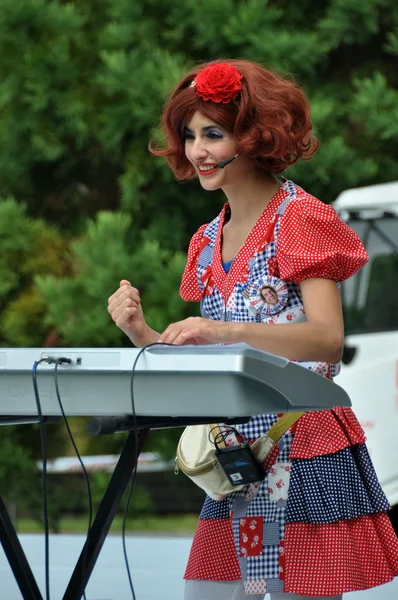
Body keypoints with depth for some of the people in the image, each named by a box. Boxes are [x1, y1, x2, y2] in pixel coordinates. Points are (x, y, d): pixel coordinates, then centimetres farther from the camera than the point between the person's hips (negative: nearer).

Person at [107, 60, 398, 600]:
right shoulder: (209, 242, 16)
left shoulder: (300, 219, -5)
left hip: (306, 457, -6)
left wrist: (228, 331, -32)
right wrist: (142, 334, -2)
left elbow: (328, 339, -18)